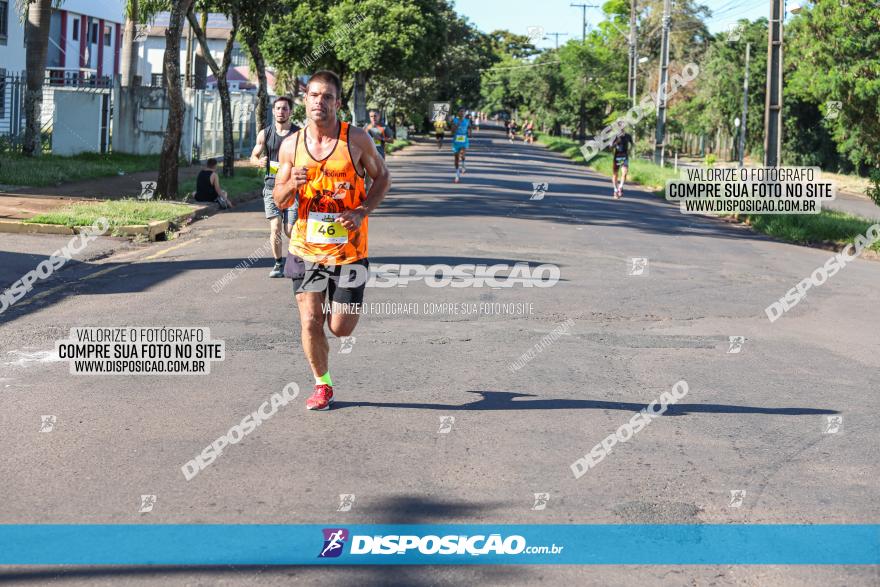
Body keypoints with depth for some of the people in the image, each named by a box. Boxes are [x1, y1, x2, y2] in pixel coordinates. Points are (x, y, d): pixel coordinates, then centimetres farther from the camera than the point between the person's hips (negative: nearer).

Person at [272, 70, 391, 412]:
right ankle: (322, 385, 19)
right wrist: (292, 184, -17)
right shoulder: (291, 146, 0)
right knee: (310, 323, -4)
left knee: (341, 328, 1)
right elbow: (279, 201, 7)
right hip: (306, 248, 2)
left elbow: (382, 177, 5)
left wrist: (363, 212, -11)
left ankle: (341, 303, 39)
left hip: (349, 249, -2)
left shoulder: (357, 139, -7)